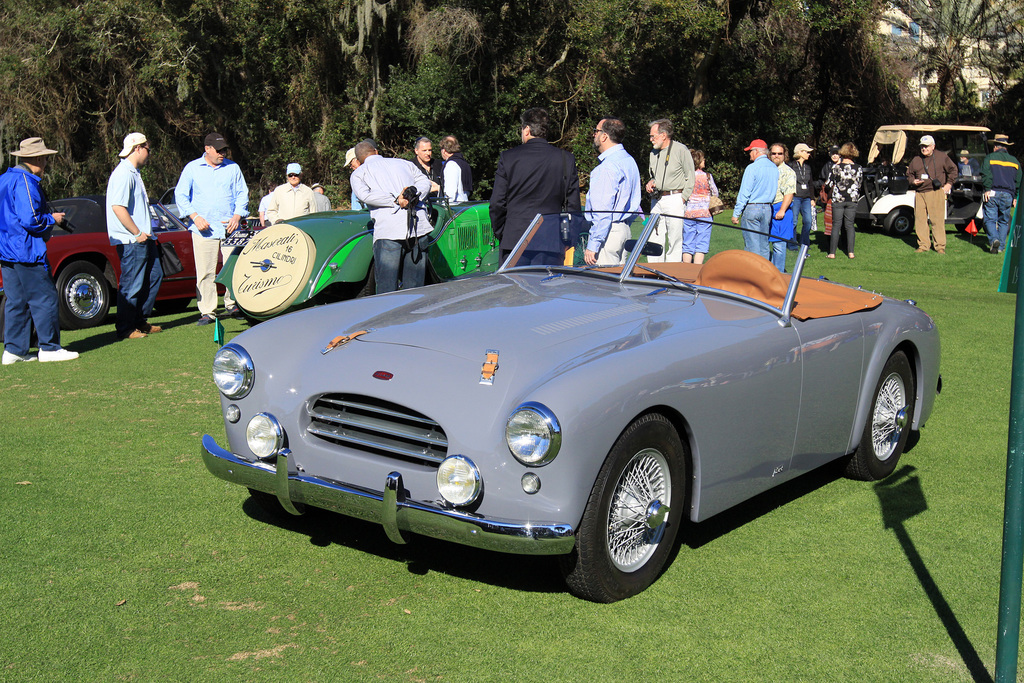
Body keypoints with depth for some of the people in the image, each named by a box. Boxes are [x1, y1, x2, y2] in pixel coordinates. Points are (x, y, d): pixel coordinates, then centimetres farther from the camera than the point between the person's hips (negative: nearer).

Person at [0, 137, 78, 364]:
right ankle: (49, 347, -2)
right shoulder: (25, 182, -15)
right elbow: (30, 219, -22)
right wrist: (52, 219, -5)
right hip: (25, 252, -10)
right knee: (44, 298, -4)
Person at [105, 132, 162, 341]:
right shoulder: (123, 174, -15)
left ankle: (140, 321, 25)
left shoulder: (133, 173, 18)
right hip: (131, 241, -11)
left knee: (154, 275, 16)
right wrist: (137, 233, -21)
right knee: (131, 284, -5)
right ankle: (125, 329, 3)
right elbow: (118, 207, -25)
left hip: (143, 239, 11)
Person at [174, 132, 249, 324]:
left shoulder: (232, 168, 12)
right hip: (203, 229, -2)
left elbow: (242, 194, 15)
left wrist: (237, 216, -2)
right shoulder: (192, 168, 7)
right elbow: (180, 195, 6)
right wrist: (195, 216, -7)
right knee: (205, 272, -3)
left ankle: (232, 304, 15)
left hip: (228, 228, 2)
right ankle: (207, 311, 3)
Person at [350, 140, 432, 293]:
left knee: (386, 288, -2)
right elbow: (425, 182, 13)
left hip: (388, 233, -3)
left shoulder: (359, 173, 15)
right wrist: (414, 196, -2)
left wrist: (396, 200, -7)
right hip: (420, 228, 3)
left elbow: (364, 195, -5)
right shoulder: (404, 163, 25)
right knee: (414, 288, 9)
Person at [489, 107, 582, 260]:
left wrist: (500, 235, 12)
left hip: (514, 241, -1)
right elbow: (573, 205, 4)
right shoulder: (567, 159, 3)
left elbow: (497, 203, 0)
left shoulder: (508, 157, -1)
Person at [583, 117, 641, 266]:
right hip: (624, 228, 10)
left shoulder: (608, 167, -18)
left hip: (607, 231, -10)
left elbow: (603, 211, -22)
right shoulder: (628, 160, 14)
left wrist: (592, 246, -21)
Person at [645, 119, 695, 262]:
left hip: (674, 198, -6)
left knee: (674, 240, -4)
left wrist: (683, 198, -9)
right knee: (654, 239, 4)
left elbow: (690, 177, -4)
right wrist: (650, 183, 5)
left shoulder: (680, 150, -6)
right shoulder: (654, 152, 14)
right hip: (656, 200, 6)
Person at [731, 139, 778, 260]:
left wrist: (736, 213, -9)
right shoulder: (774, 168, 8)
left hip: (752, 208, -6)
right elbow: (775, 190, 12)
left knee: (752, 245, -4)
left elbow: (744, 193, -13)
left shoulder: (752, 168, -12)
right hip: (767, 209, 6)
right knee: (764, 244, 12)